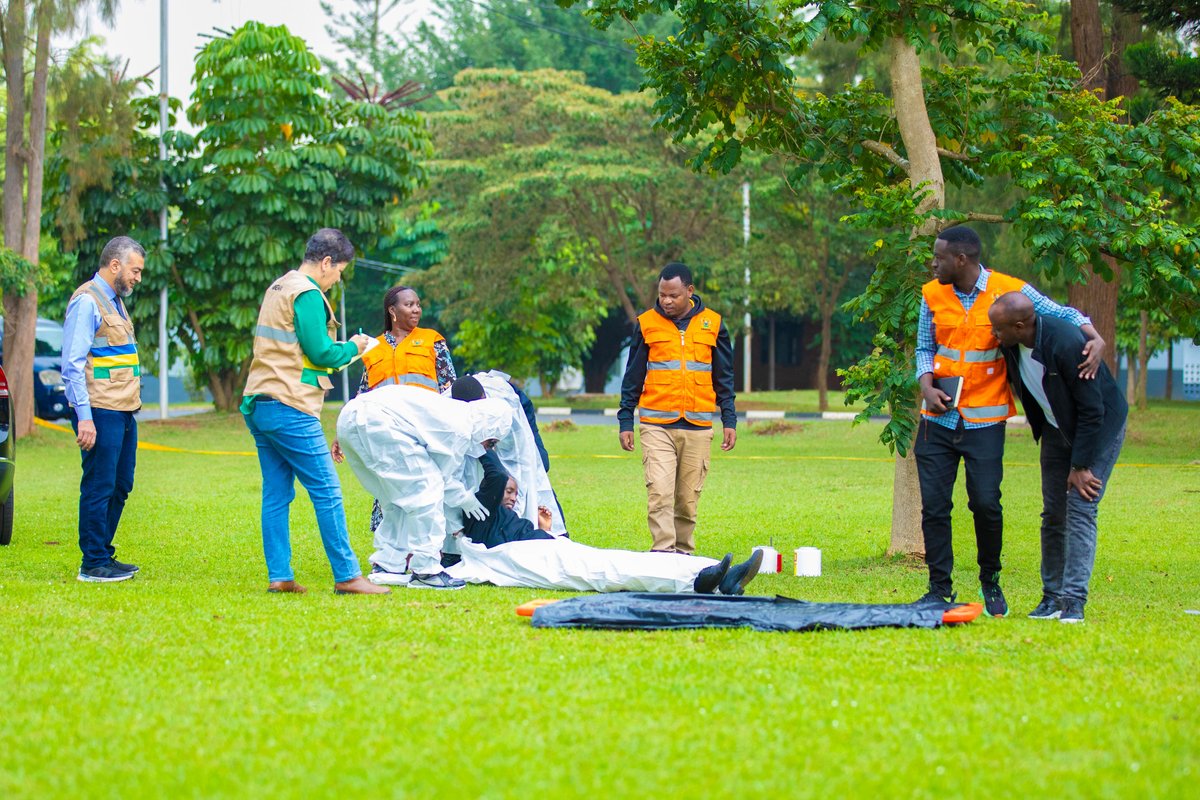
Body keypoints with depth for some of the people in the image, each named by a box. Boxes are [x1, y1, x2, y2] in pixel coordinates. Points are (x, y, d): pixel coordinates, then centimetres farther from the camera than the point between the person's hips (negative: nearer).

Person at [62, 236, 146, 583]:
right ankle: (93, 564, 0)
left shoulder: (115, 300, 18)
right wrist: (84, 417, -21)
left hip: (123, 411, 9)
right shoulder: (87, 301, -11)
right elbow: (73, 365, -16)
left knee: (119, 486, 13)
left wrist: (129, 406, 18)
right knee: (99, 487, -5)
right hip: (101, 412, -9)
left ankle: (103, 554, 22)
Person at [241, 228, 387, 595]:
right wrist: (353, 347, 4)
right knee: (327, 491, -6)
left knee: (276, 493, 7)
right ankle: (347, 576, -5)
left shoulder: (278, 288, 19)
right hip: (290, 409, -10)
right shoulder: (308, 294, -11)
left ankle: (279, 575, 5)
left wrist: (341, 349, 16)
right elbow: (320, 352, -14)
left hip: (258, 407, 10)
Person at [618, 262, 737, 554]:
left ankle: (683, 553, 13)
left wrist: (729, 421, 8)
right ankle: (663, 551, -16)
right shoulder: (647, 324, 5)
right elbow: (632, 377, 10)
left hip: (698, 428, 1)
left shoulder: (712, 324, 7)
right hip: (657, 425, -1)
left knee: (688, 498, 4)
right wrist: (625, 422, 6)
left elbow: (724, 378, 14)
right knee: (659, 492, -14)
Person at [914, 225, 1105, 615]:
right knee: (934, 503, 0)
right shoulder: (932, 295, 5)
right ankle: (940, 589, 10)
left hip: (985, 418, -3)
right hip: (938, 418, 3)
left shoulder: (1009, 290, -5)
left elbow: (1062, 314, 2)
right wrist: (926, 386, -4)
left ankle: (991, 582, 18)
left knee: (986, 502, -5)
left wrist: (1094, 337, -15)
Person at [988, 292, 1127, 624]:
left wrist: (1081, 466, -22)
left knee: (1080, 508, -15)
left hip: (1100, 426, -7)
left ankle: (1073, 602, -17)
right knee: (1053, 515, 6)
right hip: (1058, 428, 7)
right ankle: (1052, 597, 14)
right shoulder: (1010, 346, -14)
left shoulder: (1068, 344, -34)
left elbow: (1092, 410, -27)